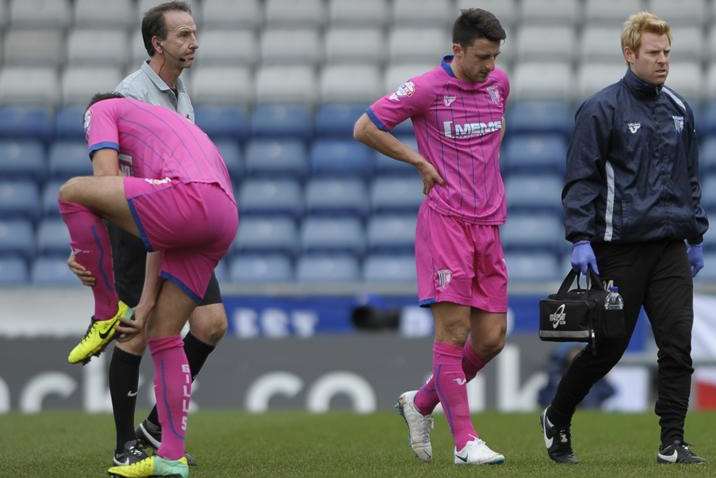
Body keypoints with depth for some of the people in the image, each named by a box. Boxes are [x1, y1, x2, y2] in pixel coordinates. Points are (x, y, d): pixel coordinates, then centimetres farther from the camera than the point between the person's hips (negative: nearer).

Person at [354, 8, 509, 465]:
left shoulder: (499, 82, 11)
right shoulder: (426, 89, -7)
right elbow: (364, 128, -2)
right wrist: (420, 160, -3)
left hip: (488, 223, 6)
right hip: (445, 219, -6)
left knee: (491, 339, 3)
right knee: (453, 330, -10)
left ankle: (421, 404, 23)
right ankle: (465, 441, -8)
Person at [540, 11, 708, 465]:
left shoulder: (679, 110, 13)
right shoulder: (601, 110, -6)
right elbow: (581, 179, -9)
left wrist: (697, 236, 20)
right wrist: (580, 240, -17)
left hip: (670, 247, 5)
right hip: (619, 248, -5)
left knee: (678, 345, -5)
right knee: (608, 347, 3)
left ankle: (673, 442, -2)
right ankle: (557, 420, 24)